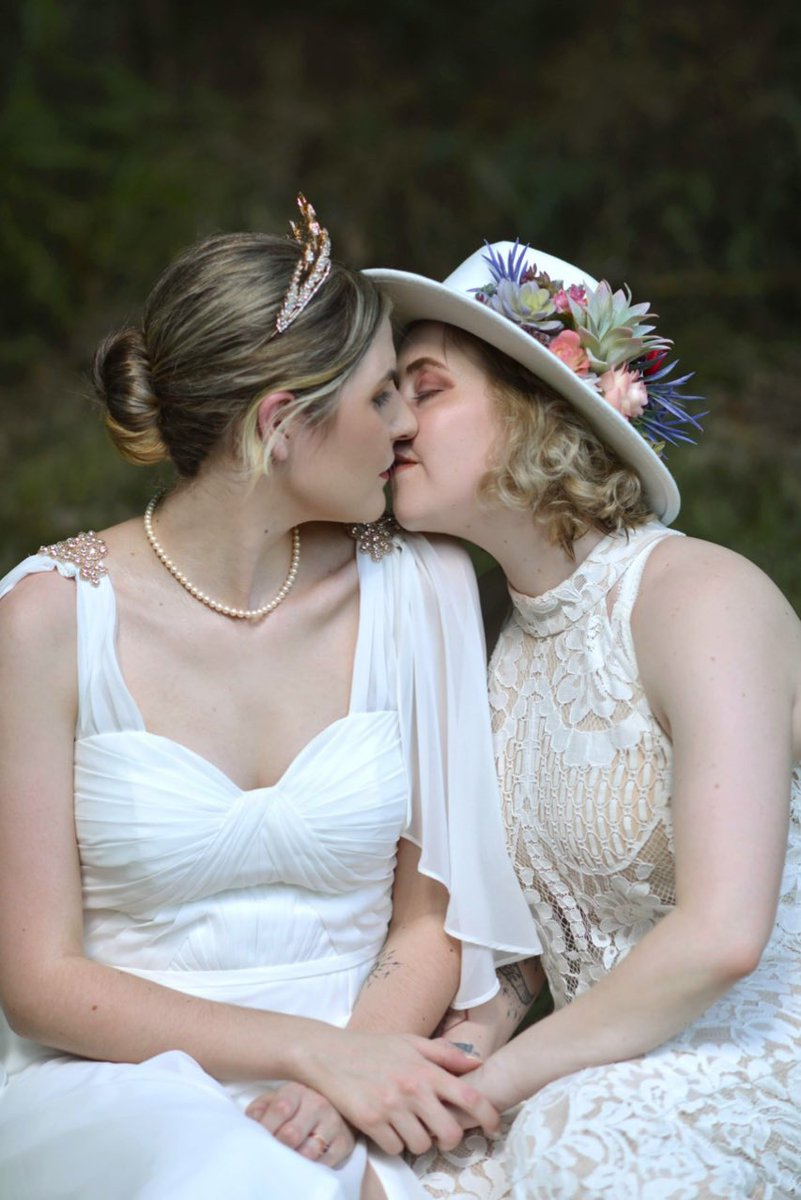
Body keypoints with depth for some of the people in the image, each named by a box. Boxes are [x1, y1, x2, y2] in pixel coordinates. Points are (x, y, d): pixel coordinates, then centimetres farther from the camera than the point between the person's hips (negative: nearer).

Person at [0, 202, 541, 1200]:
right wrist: (315, 1048, -17)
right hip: (116, 1091, -1)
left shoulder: (416, 590, 2)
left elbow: (431, 922, 6)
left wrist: (343, 1088, -13)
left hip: (343, 1102, 2)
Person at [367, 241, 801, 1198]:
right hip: (608, 1076, 6)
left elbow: (720, 937, -25)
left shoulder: (701, 598, -15)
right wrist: (471, 1037, -9)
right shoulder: (517, 649, 10)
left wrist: (495, 1078, -16)